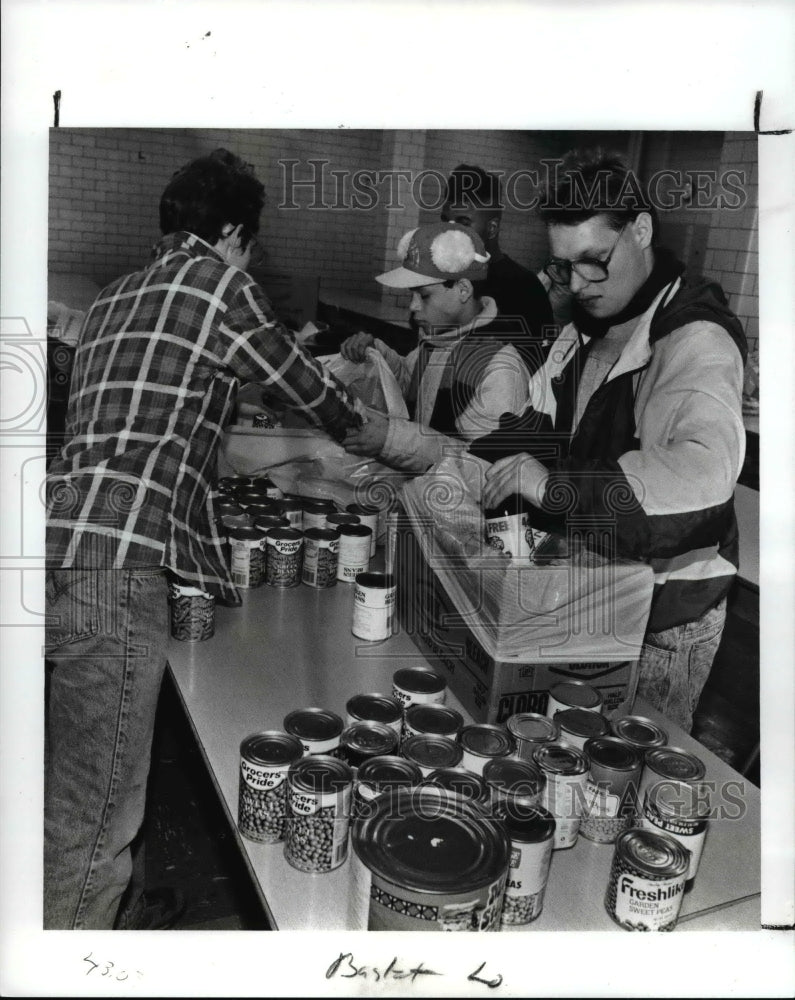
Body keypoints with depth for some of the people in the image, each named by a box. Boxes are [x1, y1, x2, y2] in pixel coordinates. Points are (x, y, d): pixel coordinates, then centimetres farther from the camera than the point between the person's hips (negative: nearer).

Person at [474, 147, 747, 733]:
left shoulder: (697, 340, -22)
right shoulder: (586, 330, 6)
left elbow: (703, 471, -39)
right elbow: (543, 423, 9)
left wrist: (553, 485, -40)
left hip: (664, 618, -7)